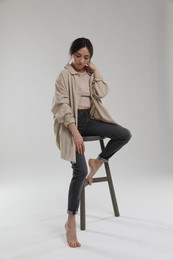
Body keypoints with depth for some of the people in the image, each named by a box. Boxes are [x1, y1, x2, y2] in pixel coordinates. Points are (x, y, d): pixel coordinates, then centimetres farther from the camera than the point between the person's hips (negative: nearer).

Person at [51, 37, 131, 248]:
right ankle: (71, 221, -7)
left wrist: (96, 72, -4)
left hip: (90, 118, 6)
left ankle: (98, 162, 9)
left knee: (124, 134, -13)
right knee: (80, 171, -18)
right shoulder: (65, 74, -8)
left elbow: (102, 93, -2)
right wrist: (75, 132, -24)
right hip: (72, 121, -6)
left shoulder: (90, 73, 11)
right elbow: (62, 105, -16)